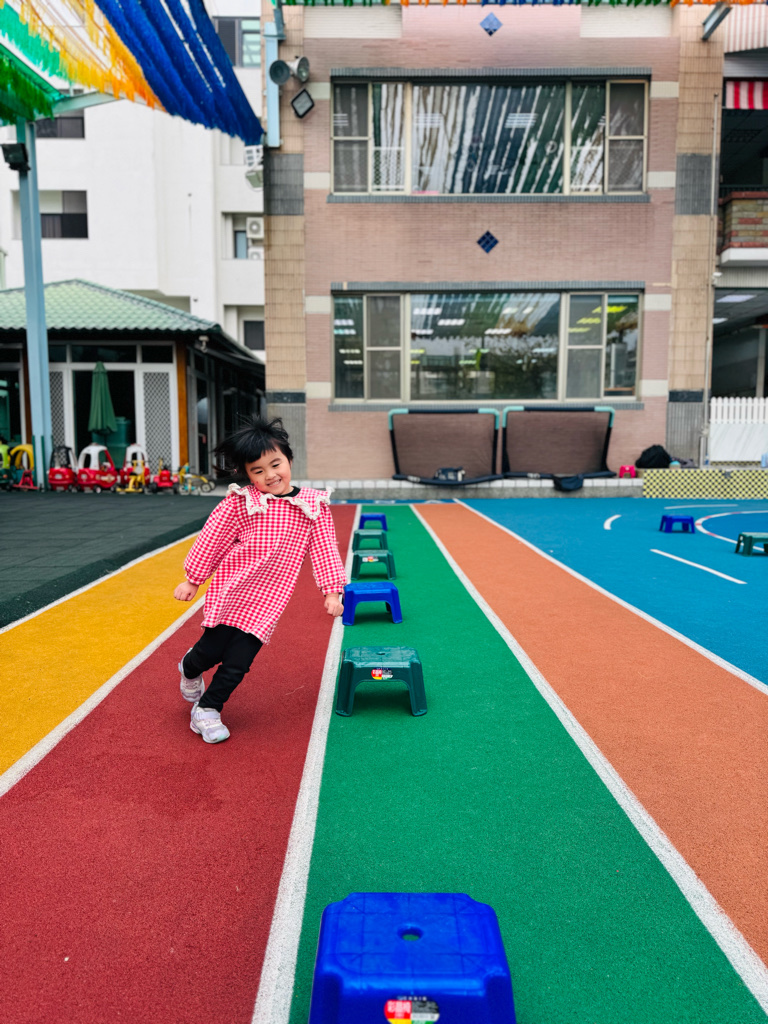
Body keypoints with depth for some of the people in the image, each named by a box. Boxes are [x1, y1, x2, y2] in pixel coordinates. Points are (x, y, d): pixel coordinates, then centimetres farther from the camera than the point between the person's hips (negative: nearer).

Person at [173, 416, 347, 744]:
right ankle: (189, 669, 45)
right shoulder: (240, 502, -9)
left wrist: (331, 590, 0)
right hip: (230, 591, -1)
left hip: (268, 601, 1)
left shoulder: (313, 504, -3)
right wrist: (192, 580, 5)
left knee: (237, 663, 2)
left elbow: (324, 549, 3)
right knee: (211, 650, 9)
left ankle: (206, 711, 24)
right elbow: (211, 540, -1)